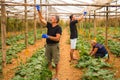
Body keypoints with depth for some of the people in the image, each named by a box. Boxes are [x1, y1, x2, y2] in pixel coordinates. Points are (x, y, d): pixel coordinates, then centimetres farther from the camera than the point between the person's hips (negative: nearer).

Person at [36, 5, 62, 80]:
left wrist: (48, 36, -28)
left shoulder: (58, 28, -15)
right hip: (48, 45, 6)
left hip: (55, 46, -6)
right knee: (48, 61, 14)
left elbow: (57, 38, -24)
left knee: (56, 62, 3)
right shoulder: (49, 25, 4)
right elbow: (41, 19, 10)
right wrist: (39, 11, 4)